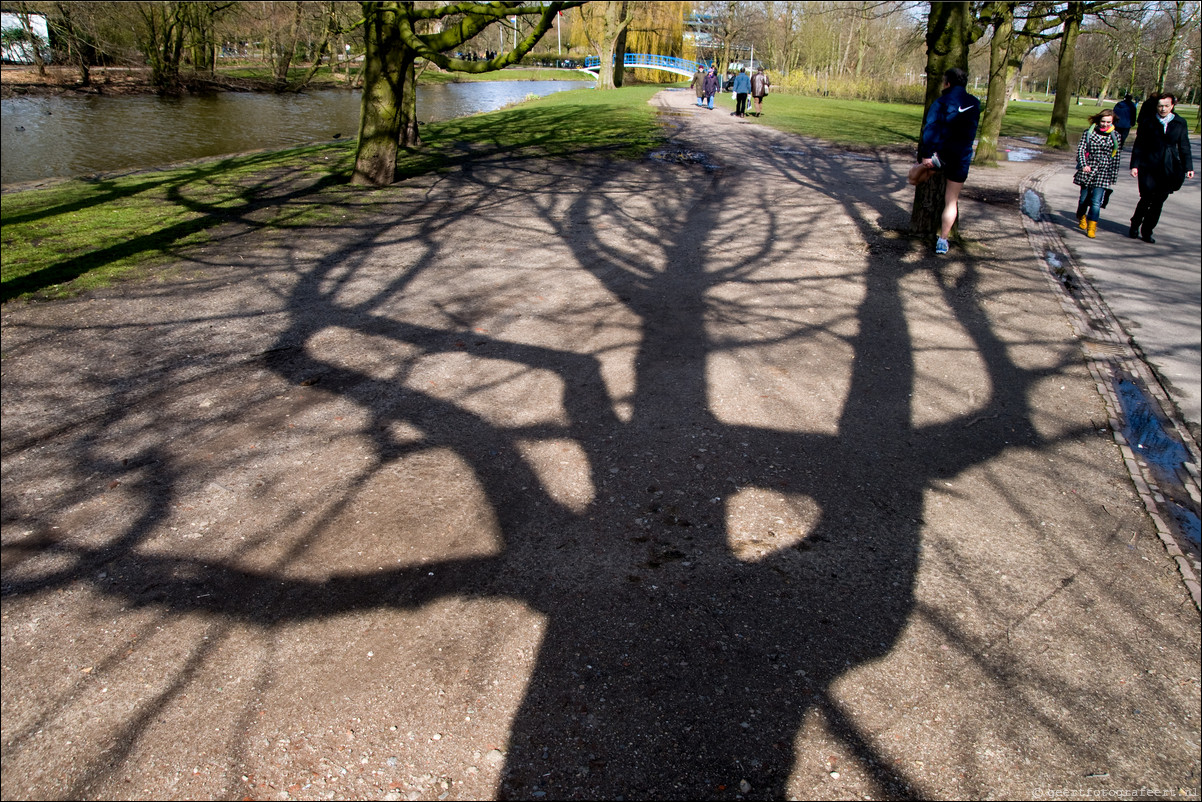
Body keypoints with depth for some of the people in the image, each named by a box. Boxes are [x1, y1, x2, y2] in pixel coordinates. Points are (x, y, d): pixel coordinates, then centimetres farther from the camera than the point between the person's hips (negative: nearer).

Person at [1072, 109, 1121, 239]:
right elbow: (1081, 149, -7)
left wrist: (1113, 177, 10)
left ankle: (1091, 228, -5)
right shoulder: (1089, 133, 0)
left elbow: (1115, 157, 8)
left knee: (1096, 201, -10)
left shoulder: (1115, 136, 4)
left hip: (1103, 173, 0)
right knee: (1084, 198, 13)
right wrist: (1083, 165, -24)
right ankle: (1081, 218, 41)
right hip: (1087, 171, 0)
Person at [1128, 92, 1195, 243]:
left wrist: (1188, 167, 6)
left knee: (1158, 202, 2)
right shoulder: (1148, 122, 2)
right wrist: (1135, 165, -4)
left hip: (1169, 169, 2)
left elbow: (1184, 147, 12)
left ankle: (1147, 231, 13)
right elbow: (1139, 145, 3)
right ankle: (1135, 226, 15)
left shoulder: (1180, 124, 8)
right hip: (1149, 167, -2)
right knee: (1147, 198, -8)